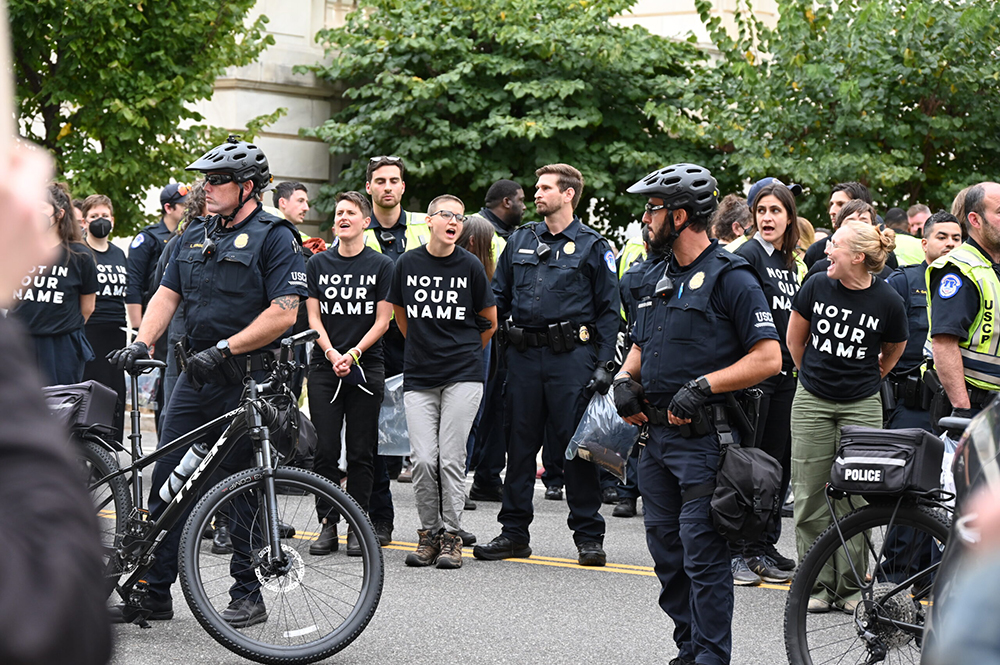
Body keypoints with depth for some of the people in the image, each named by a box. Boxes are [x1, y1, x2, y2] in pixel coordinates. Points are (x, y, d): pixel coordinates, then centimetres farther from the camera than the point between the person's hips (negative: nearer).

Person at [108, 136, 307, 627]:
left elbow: (283, 313, -15)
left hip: (247, 382, -7)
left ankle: (248, 595, 10)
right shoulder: (195, 236, 15)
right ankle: (153, 593, 9)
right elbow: (167, 294, 15)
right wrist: (142, 342, -3)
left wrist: (224, 349, -19)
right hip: (195, 377, 7)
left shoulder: (274, 237, -7)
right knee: (166, 481, 4)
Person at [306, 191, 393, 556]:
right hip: (324, 366, 2)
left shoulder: (382, 265, 2)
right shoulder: (318, 264, 8)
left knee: (361, 452, 0)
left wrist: (353, 354, -11)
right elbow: (313, 317, 5)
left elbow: (382, 321, 0)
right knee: (325, 449, -1)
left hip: (366, 366, -1)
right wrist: (331, 353, -10)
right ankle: (327, 524, 5)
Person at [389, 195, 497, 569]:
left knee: (451, 458, -5)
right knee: (423, 460, -5)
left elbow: (490, 322, 12)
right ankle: (428, 533, 10)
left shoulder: (469, 266, 0)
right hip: (418, 379, 2)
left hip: (462, 376, -2)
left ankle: (451, 536, 5)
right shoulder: (408, 264, 4)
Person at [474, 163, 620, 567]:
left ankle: (588, 536, 5)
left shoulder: (592, 246, 2)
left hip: (571, 356, -4)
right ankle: (514, 531, 15)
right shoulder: (520, 241, 13)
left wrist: (605, 364, -7)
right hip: (524, 355, 4)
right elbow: (498, 298, 16)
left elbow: (608, 309, 1)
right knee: (519, 443, 7)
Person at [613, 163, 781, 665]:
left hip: (704, 439, -8)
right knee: (667, 551, 12)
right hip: (657, 435, 8)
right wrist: (625, 380, 6)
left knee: (703, 554, -7)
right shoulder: (656, 276, 15)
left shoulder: (731, 279, -9)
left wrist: (703, 386, -19)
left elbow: (768, 358, -13)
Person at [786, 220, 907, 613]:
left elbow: (893, 352, 11)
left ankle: (850, 586, 9)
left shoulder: (888, 301, -9)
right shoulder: (816, 287, -6)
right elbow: (795, 339, 11)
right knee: (811, 496, 2)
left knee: (855, 499, -1)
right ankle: (818, 583, 10)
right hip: (812, 403, 2)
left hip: (862, 406, -2)